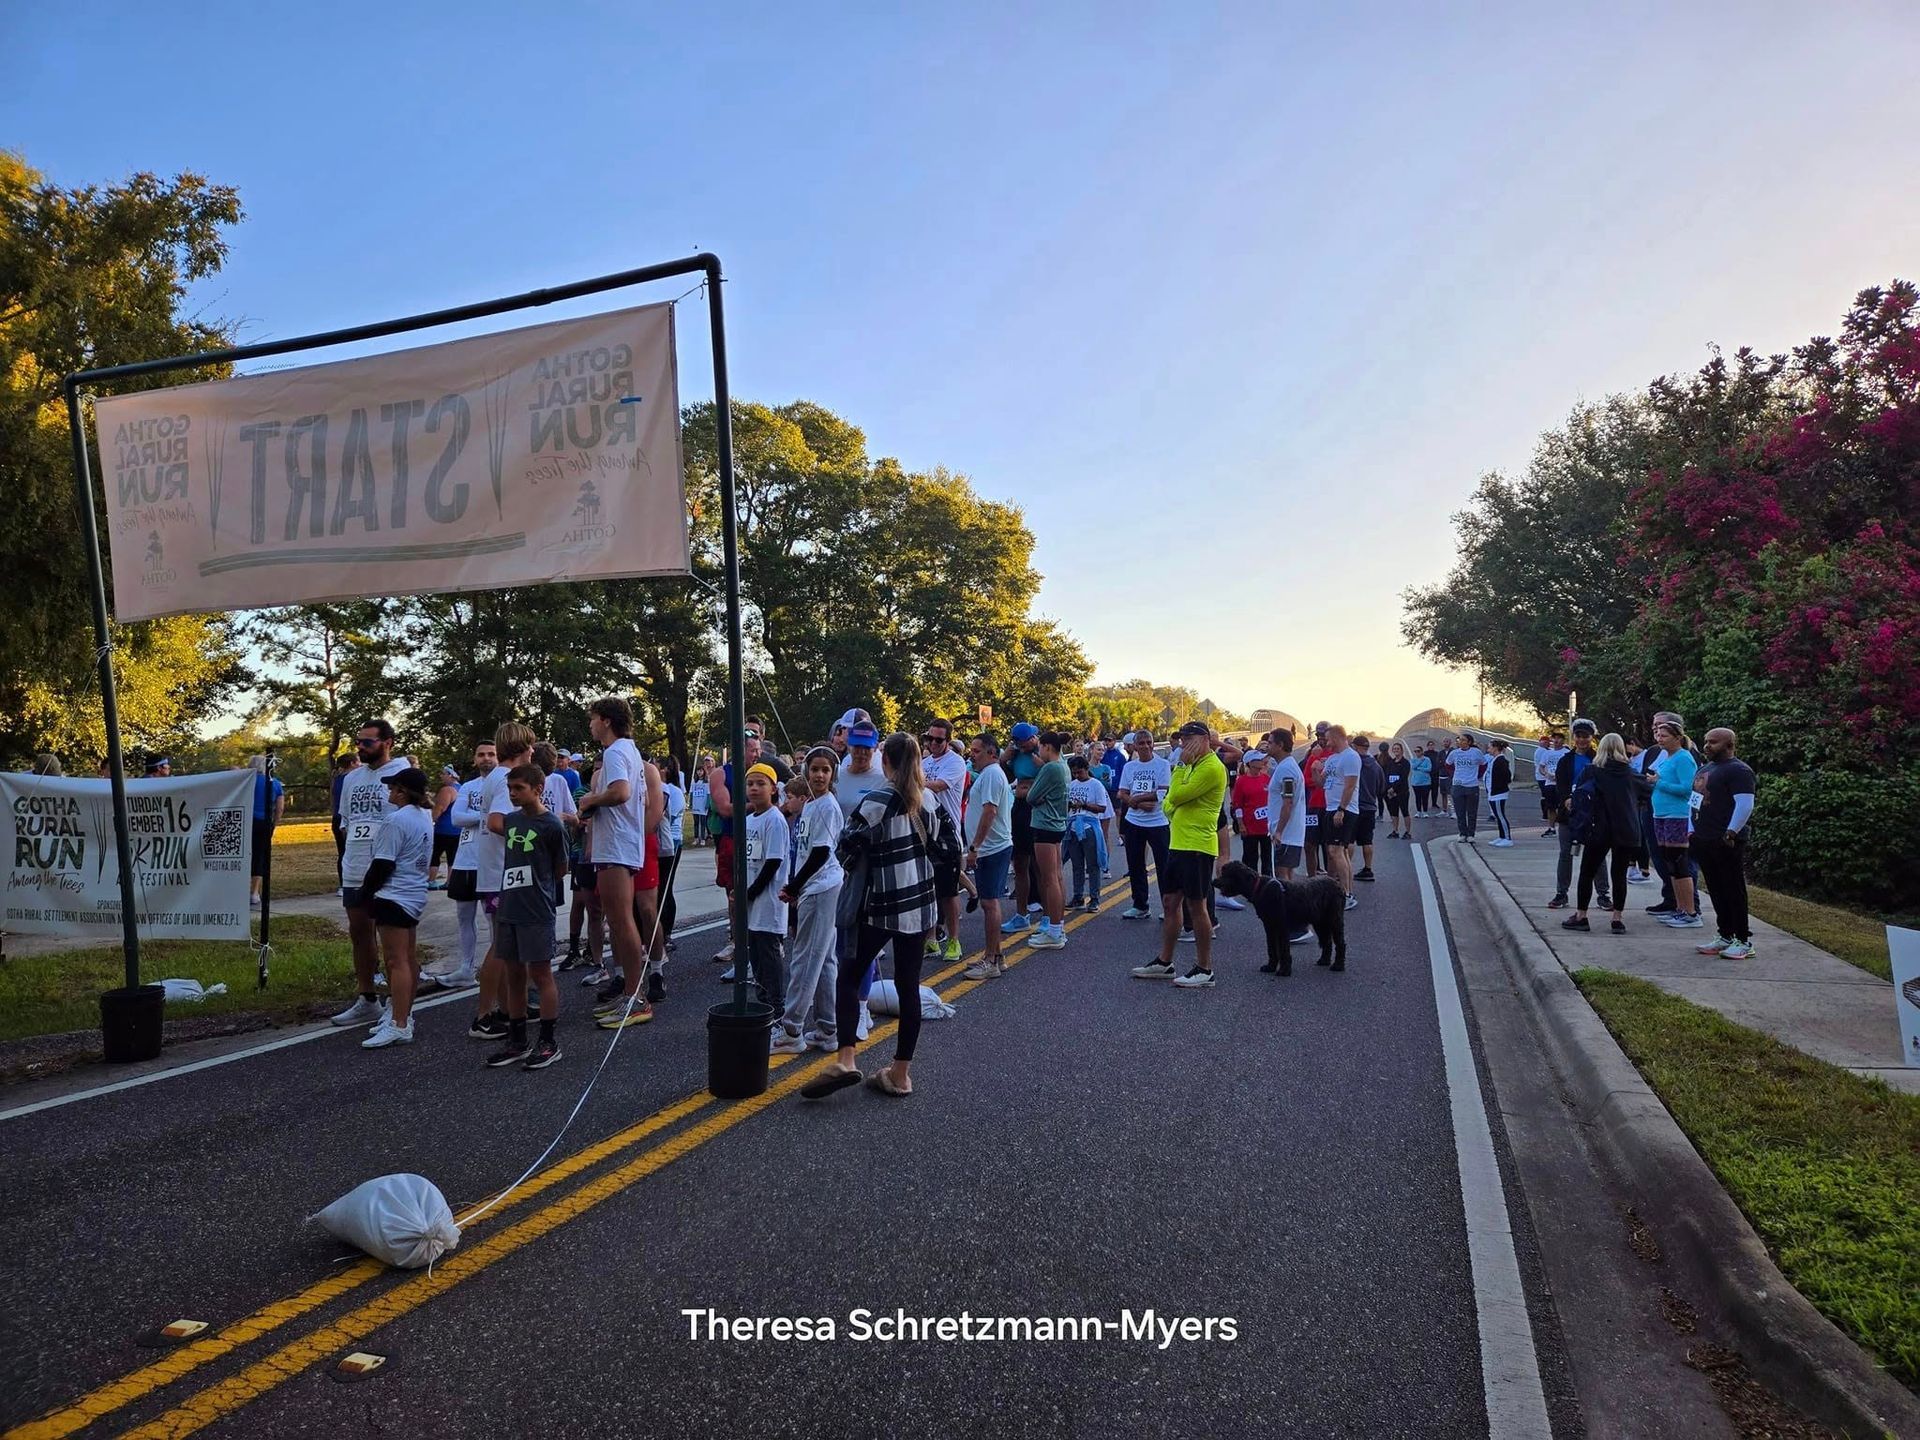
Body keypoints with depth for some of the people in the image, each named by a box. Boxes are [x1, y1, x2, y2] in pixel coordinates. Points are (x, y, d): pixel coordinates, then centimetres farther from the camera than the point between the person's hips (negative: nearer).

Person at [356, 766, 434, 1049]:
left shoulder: (396, 820, -17)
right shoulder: (425, 817, 12)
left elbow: (383, 864, -16)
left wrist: (363, 896, -6)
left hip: (394, 896, -10)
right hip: (415, 894, 10)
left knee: (396, 960, -10)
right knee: (408, 958, 16)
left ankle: (399, 1026, -11)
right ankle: (403, 1014, 25)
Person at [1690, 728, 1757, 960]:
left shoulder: (1737, 770, -10)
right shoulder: (1705, 769, 18)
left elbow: (1745, 805, -19)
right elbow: (1695, 800, 24)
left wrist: (1731, 833, -21)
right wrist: (1692, 830, 16)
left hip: (1726, 843, -9)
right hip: (1704, 841, 9)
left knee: (1734, 890, -4)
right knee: (1716, 891, 12)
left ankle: (1743, 941, 2)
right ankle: (1725, 936, 20)